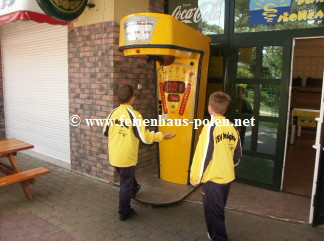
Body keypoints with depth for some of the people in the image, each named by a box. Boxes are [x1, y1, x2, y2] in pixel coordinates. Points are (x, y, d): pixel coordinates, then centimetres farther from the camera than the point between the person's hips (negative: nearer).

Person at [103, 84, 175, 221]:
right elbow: (144, 137, -20)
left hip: (114, 156, 6)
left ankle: (133, 189, 57)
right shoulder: (134, 115, -20)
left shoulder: (113, 113, -2)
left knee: (126, 178, 31)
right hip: (126, 157, -6)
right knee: (126, 184, 10)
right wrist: (161, 136, -7)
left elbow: (105, 133, 9)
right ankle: (124, 212, 25)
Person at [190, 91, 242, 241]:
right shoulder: (232, 127, 1)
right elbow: (237, 155, 9)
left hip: (213, 179, -7)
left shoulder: (210, 127, -19)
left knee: (213, 213, 9)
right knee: (218, 210, 25)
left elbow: (202, 155, -19)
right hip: (228, 177, 7)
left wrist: (195, 178, -8)